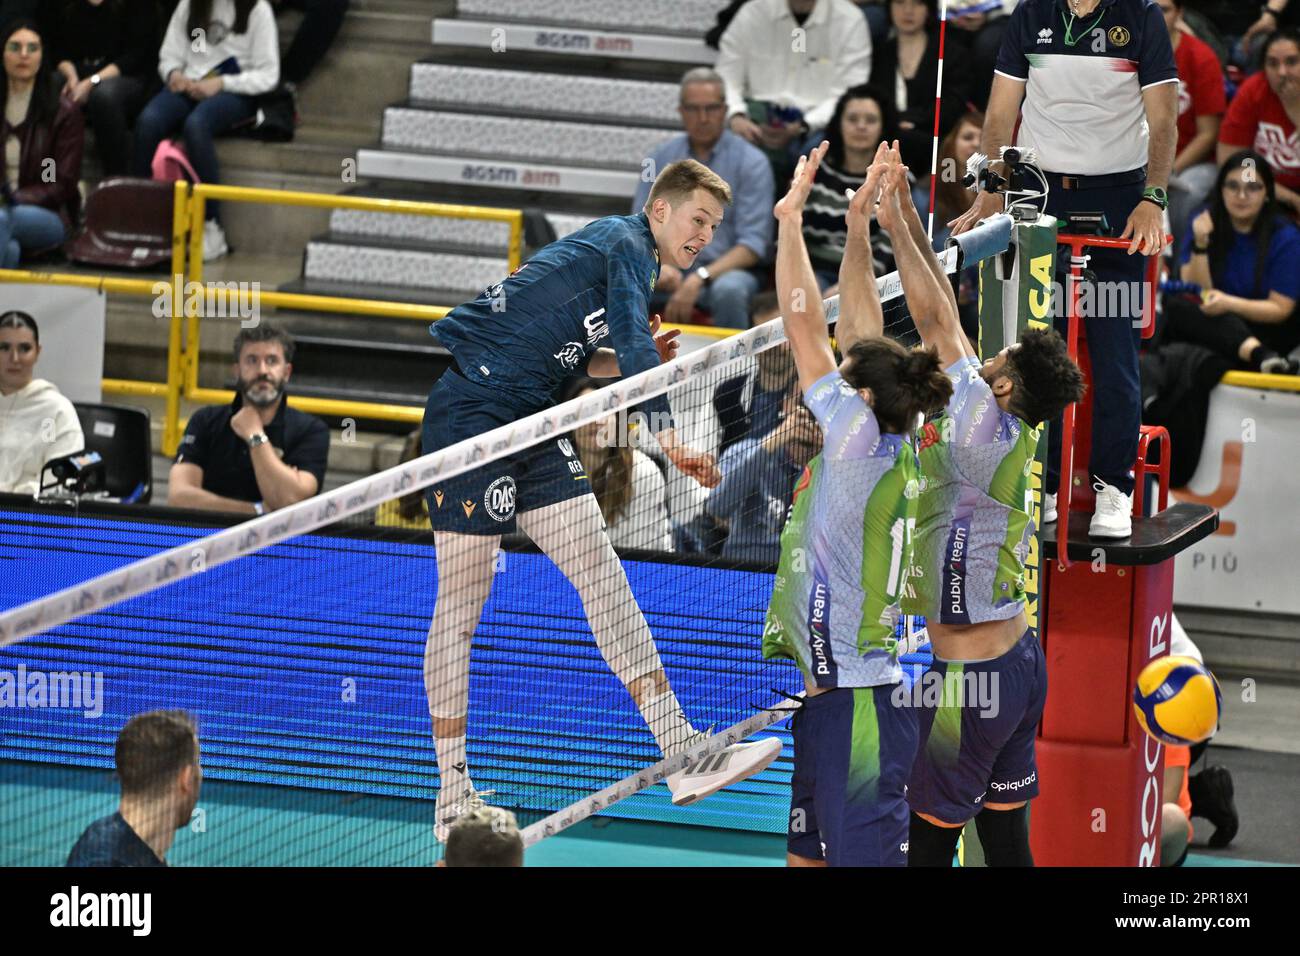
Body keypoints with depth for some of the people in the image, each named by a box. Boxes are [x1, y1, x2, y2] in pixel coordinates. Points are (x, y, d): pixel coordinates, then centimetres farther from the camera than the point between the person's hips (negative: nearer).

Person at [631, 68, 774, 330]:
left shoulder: (751, 162, 0)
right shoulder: (662, 158, 11)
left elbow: (753, 243, -7)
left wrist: (701, 278, -21)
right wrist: (658, 265, -13)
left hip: (723, 269, -3)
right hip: (669, 271, 3)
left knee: (729, 290, -39)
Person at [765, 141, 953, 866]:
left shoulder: (860, 438, -13)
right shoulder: (892, 446, 8)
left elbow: (807, 328, -12)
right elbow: (859, 329, 16)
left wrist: (791, 219, -6)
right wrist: (858, 224, 17)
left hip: (854, 695, -10)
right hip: (828, 689, 10)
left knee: (864, 857, -9)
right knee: (806, 850, 14)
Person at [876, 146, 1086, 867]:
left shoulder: (987, 431, -15)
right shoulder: (1015, 437, 7)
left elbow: (937, 322, -16)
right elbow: (948, 318, 11)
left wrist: (895, 227, -10)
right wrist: (907, 220, 12)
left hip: (972, 681, -9)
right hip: (1020, 664, 9)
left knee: (929, 839, -3)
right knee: (1006, 837, 10)